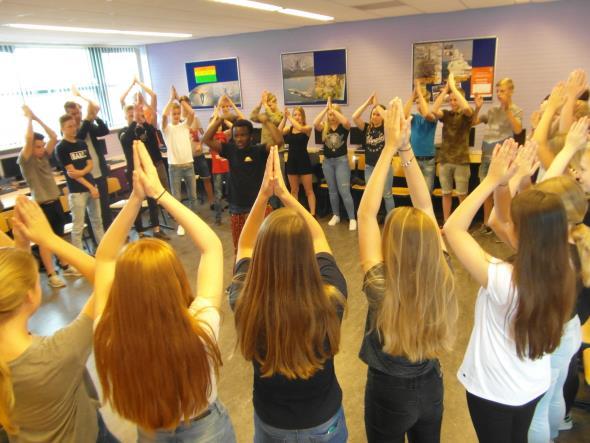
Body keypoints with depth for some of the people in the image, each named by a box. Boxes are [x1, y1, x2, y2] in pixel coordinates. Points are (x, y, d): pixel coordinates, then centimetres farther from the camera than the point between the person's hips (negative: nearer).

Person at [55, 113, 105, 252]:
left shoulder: (82, 143, 11)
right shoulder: (61, 147, -8)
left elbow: (91, 165, 6)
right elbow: (70, 171, -12)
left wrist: (81, 172, -15)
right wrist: (90, 187, -14)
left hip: (91, 186, 6)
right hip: (76, 191, -6)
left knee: (97, 220, 15)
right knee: (78, 226, -2)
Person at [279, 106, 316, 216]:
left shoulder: (307, 128, -4)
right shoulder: (289, 128, 4)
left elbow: (300, 128, -26)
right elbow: (278, 132, -14)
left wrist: (289, 117, -19)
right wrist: (284, 118, -17)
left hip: (304, 160, -3)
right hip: (291, 160, 4)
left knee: (308, 190, 2)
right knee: (294, 190, 12)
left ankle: (312, 214, 4)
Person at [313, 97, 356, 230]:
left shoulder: (343, 127, -6)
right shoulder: (324, 126, 1)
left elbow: (346, 121, -30)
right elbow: (315, 123, -20)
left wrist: (332, 108, -24)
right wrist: (326, 109, -21)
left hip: (341, 160, -4)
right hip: (327, 161, 4)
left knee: (344, 191, -8)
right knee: (332, 191, 14)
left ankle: (352, 219, -1)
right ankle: (336, 216, 27)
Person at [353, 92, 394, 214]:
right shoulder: (367, 128, 1)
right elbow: (355, 117, -14)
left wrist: (377, 105, -19)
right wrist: (367, 102, -15)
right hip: (369, 167, 2)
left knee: (387, 195, 8)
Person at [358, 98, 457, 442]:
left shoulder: (381, 288, -34)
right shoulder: (444, 280, -23)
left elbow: (366, 213, -29)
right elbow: (426, 208, -18)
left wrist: (390, 148, -26)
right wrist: (406, 147, -20)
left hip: (389, 392, -3)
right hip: (431, 387, 4)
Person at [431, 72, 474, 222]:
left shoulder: (466, 115, -2)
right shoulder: (446, 114, 6)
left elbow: (466, 107, -26)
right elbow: (434, 110, -15)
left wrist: (453, 86, -20)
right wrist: (445, 89, -17)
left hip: (461, 160, -3)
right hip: (445, 159, 3)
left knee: (462, 194, 2)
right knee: (446, 193, 8)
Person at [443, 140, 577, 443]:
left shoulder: (502, 279, -36)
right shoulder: (565, 275, -18)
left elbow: (452, 228, -27)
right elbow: (542, 221, -3)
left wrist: (492, 181, -26)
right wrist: (517, 181, -12)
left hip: (493, 391, -5)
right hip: (535, 386, 5)